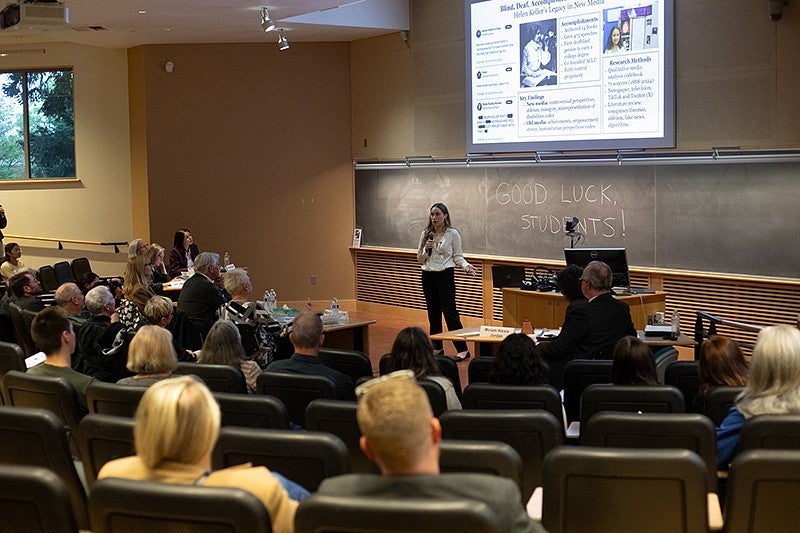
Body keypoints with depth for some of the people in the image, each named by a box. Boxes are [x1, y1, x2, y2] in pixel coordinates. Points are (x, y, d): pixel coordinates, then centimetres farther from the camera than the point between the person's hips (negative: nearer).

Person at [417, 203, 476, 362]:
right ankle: (437, 347, 18)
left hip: (445, 275, -5)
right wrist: (426, 249, -9)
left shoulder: (452, 234, -5)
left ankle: (462, 349, -4)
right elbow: (420, 259, 11)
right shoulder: (426, 234, 7)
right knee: (433, 312, 9)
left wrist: (466, 266, -22)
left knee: (449, 311, -8)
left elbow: (458, 257, -3)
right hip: (428, 275, 5)